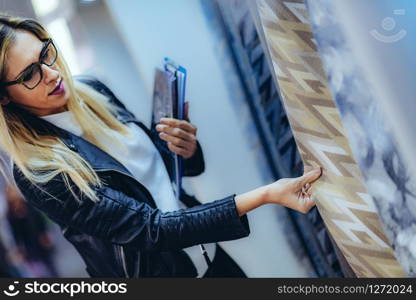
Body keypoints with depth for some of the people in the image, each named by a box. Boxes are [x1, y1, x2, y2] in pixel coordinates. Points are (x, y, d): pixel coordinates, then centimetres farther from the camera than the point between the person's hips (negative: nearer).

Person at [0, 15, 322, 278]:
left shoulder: (92, 90, -4)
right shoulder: (39, 171, -23)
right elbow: (148, 227, -28)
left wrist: (187, 150, -15)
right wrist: (266, 195, -34)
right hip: (155, 269, -5)